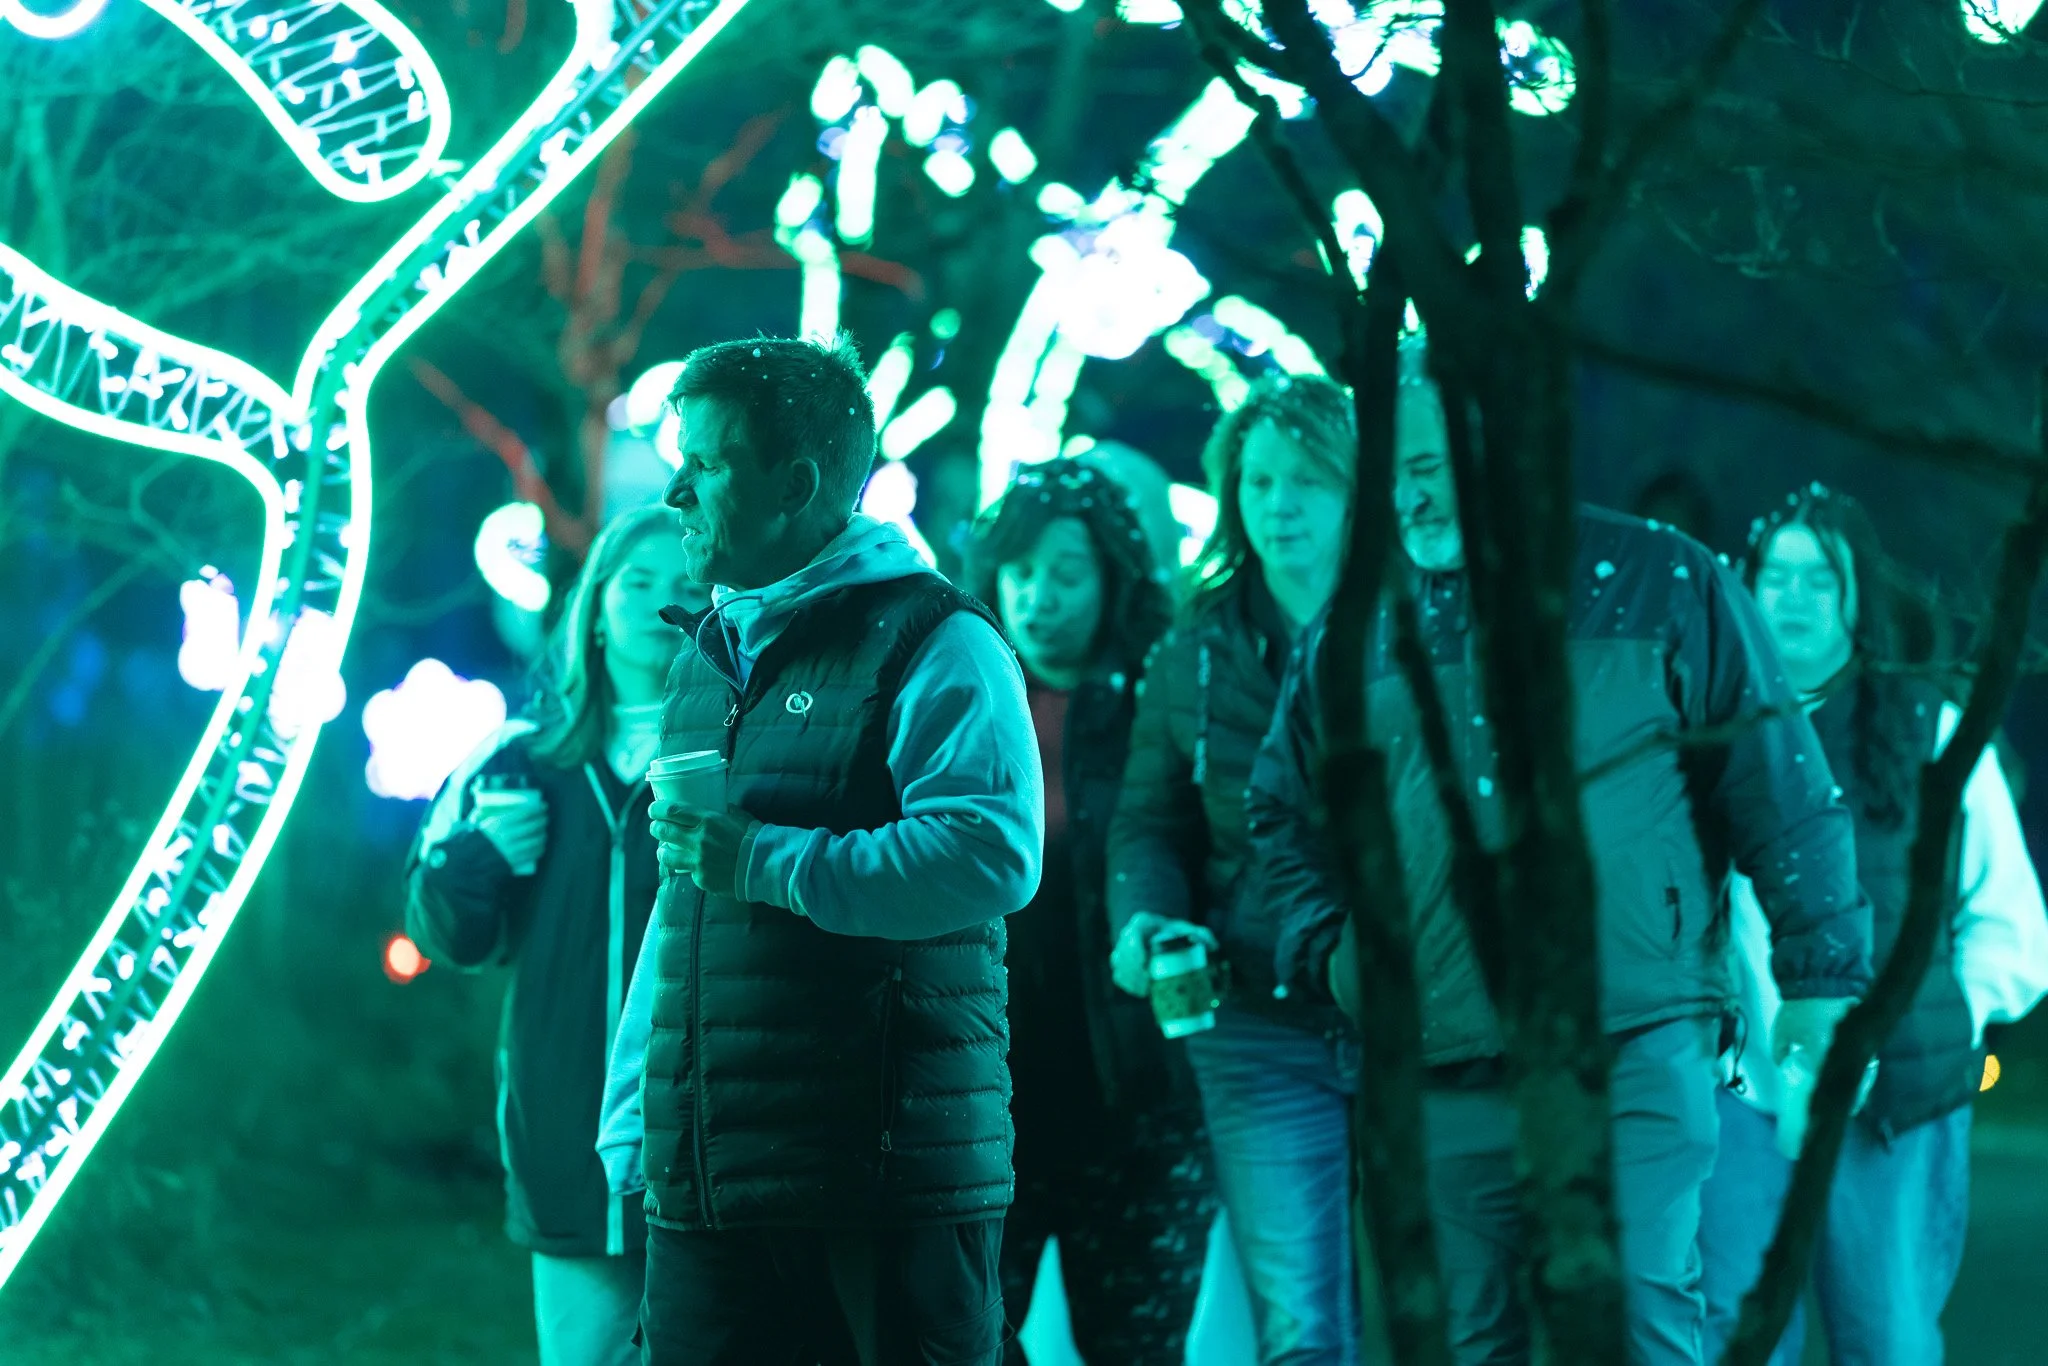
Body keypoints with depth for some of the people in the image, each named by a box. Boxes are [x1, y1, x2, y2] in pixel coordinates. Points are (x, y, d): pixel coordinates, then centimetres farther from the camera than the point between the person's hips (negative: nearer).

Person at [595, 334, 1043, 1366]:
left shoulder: (932, 644, -5)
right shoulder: (708, 659, 21)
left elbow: (993, 855, -20)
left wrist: (773, 863, -18)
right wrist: (631, 1124, 18)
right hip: (705, 1184, 7)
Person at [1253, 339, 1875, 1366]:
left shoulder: (1662, 586, 4)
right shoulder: (1358, 631, 13)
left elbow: (1782, 791, 7)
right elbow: (1285, 810, 27)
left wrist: (1821, 981, 5)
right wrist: (1330, 952, 12)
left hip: (1634, 1059, -3)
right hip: (1445, 1084, 4)